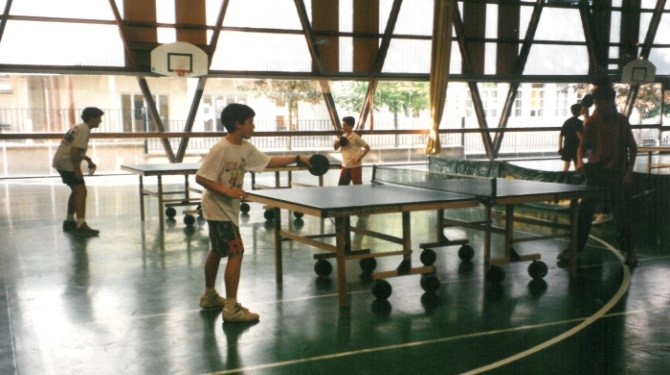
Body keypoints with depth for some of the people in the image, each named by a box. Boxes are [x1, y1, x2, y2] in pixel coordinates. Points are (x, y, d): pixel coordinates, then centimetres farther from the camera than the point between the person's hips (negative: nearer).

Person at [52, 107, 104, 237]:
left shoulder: (80, 127, 16)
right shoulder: (84, 130, -15)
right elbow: (74, 150, -24)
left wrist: (88, 160, 19)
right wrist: (77, 170, -23)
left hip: (61, 161, 11)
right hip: (66, 163, -11)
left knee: (76, 191, 19)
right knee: (81, 191, -15)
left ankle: (69, 221, 29)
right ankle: (80, 226, -21)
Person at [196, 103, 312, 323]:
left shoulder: (246, 148, 2)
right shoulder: (220, 149, -23)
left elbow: (268, 162, 13)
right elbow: (200, 178, -22)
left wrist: (298, 159, 8)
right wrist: (227, 191, -29)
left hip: (228, 208, 10)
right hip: (218, 208, -10)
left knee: (217, 251, 20)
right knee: (236, 253, -12)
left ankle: (209, 296, 36)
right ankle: (232, 308, -8)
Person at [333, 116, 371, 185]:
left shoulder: (355, 137, -12)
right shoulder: (343, 137, 8)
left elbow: (367, 148, -9)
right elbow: (336, 148, 13)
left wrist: (359, 158, -17)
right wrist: (337, 143, -9)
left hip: (355, 166, -7)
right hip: (345, 166, 7)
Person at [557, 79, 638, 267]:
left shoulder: (621, 121, 2)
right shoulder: (591, 122, 3)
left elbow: (632, 147, 6)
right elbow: (583, 146, 3)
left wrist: (629, 171, -3)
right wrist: (580, 160, -18)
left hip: (617, 173, -1)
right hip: (595, 172, 1)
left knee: (622, 213, 3)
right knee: (584, 211, 1)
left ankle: (628, 250, 17)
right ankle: (575, 248, 9)